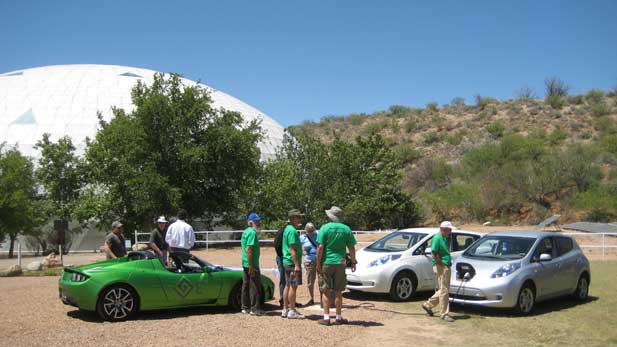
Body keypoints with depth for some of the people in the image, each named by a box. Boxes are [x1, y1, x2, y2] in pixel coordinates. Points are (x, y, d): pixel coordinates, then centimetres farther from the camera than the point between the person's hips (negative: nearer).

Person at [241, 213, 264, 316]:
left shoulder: (246, 232, 15)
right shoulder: (252, 232, -16)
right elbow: (249, 250, -23)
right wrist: (251, 266, -24)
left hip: (245, 264, 10)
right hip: (252, 264, -10)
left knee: (246, 286, 14)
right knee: (255, 287, -4)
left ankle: (245, 307, 22)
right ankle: (255, 309, -1)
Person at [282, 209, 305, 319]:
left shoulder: (288, 229, 15)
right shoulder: (292, 231, -16)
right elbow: (292, 249, -22)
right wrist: (296, 265, -23)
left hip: (287, 262, 10)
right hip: (293, 262, -10)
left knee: (288, 285, 14)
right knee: (293, 286, -5)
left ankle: (285, 310, 20)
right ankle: (292, 311, 0)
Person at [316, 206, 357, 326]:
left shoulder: (325, 228, -7)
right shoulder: (346, 229, 2)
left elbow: (320, 247, -13)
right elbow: (351, 248, 4)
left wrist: (318, 264, -8)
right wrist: (353, 262, 14)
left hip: (326, 263, -3)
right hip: (340, 263, 3)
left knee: (325, 291, 5)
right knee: (338, 292, 11)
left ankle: (326, 317, 4)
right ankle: (338, 317, 16)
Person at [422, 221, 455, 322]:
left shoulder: (445, 238, 16)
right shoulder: (437, 238, -14)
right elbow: (434, 253, -22)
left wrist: (448, 263, 11)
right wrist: (441, 264, -18)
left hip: (446, 267, 10)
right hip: (441, 267, -10)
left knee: (443, 290, 15)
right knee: (444, 290, -4)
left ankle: (428, 305, 27)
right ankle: (444, 314, 3)